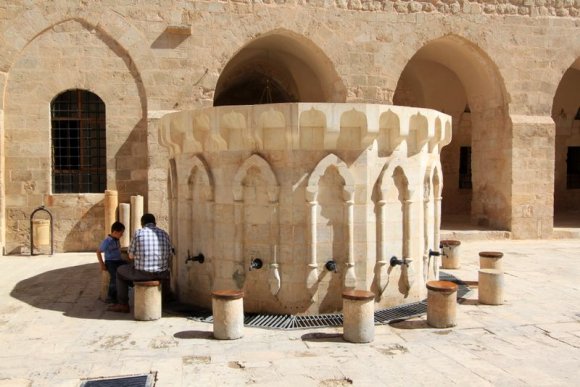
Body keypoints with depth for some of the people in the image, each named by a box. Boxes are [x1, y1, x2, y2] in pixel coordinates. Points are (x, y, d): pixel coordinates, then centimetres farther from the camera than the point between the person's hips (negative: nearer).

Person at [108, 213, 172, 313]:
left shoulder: (138, 233, -1)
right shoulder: (165, 234, 9)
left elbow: (131, 256, 5)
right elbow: (169, 256, 12)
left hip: (142, 273, -3)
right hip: (162, 275, 3)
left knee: (120, 271, 27)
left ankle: (123, 305, 30)